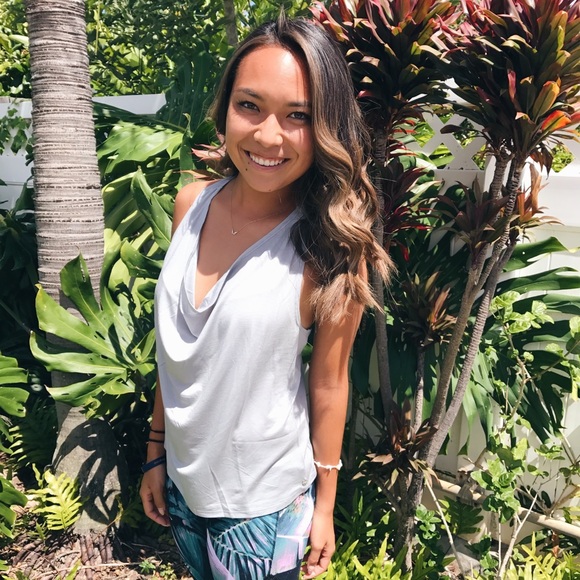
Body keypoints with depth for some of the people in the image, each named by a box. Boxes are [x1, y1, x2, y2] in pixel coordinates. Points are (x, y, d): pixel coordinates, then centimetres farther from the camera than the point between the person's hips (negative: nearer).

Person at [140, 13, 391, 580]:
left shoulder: (330, 246, -19)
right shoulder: (191, 204, -9)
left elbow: (328, 382, -11)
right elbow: (174, 349, -1)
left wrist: (324, 505, -2)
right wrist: (156, 453, 6)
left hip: (263, 503, -4)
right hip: (182, 480, 4)